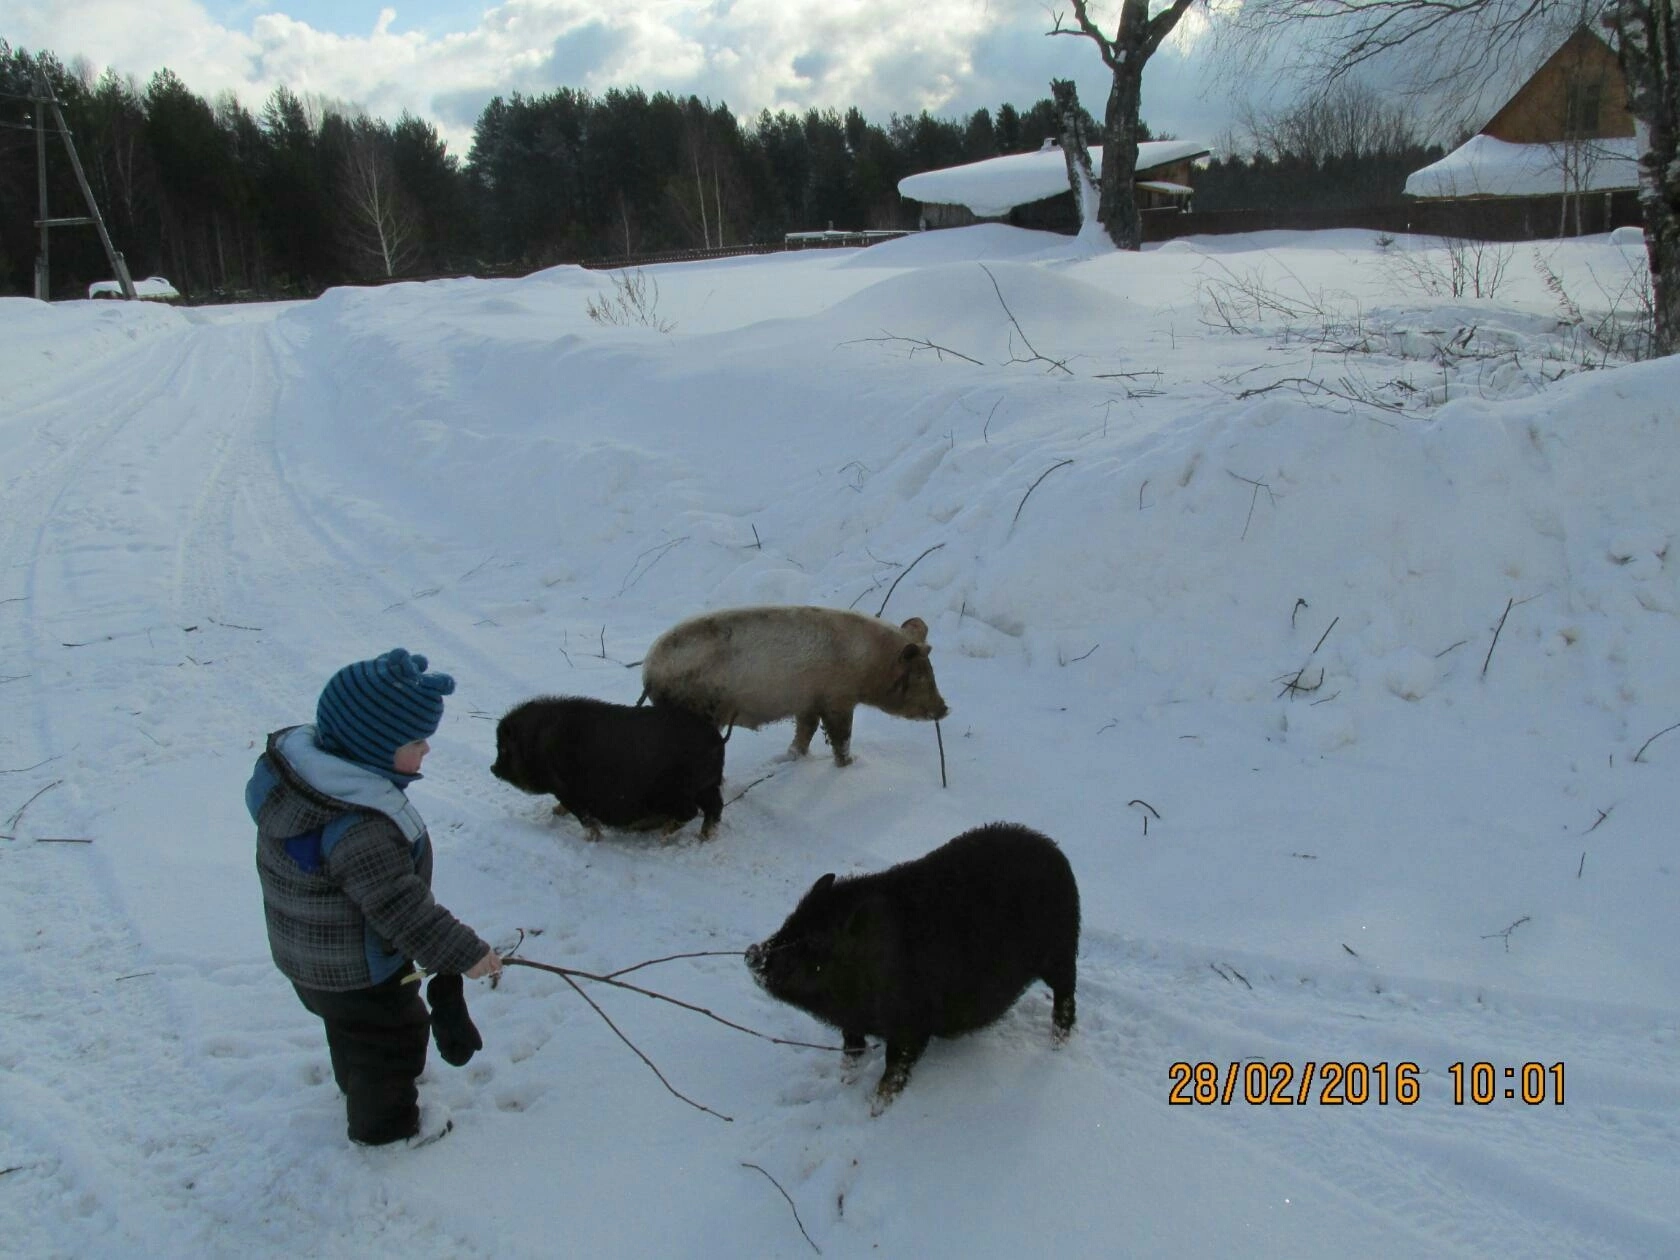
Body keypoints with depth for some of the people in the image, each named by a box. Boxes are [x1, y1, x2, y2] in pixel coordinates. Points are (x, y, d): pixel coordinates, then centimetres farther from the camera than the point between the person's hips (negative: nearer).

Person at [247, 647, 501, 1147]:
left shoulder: (292, 760, -12)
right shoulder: (362, 829, -41)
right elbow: (402, 910, -34)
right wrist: (465, 954, -23)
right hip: (360, 973, -8)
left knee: (352, 1030, 33)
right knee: (390, 1037, 18)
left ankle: (358, 1087, 58)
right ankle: (385, 1124, 40)